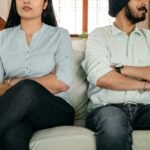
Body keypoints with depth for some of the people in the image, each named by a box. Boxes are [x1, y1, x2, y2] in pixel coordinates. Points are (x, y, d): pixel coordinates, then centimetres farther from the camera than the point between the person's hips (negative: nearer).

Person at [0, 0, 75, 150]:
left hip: (57, 109, 0)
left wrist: (12, 82, -4)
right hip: (17, 111, 1)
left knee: (26, 89, -35)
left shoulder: (59, 35, 6)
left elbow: (62, 83, -9)